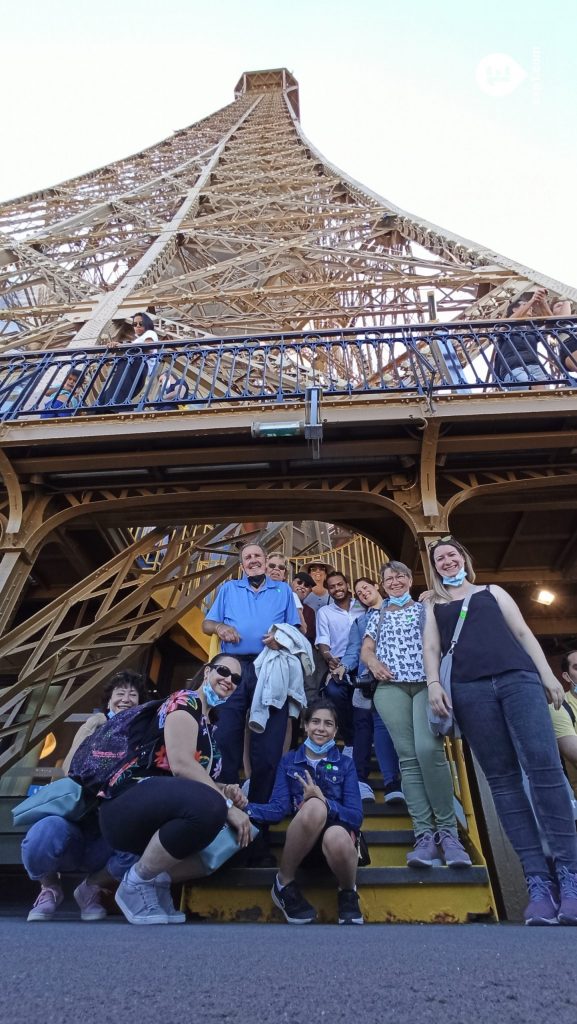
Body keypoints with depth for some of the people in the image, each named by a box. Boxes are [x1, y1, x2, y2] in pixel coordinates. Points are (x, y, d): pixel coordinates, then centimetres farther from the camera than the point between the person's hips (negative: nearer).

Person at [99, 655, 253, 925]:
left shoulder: (211, 726, 19)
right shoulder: (184, 701, -8)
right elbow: (181, 765, -21)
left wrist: (226, 791, 0)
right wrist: (226, 805, -20)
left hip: (165, 816, 9)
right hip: (129, 803, -9)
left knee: (241, 835, -6)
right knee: (208, 805, -36)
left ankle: (158, 880, 0)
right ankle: (137, 883, -12)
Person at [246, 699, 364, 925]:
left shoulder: (345, 764, 8)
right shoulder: (289, 760, 9)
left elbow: (356, 817, -2)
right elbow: (279, 807, -3)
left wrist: (323, 801, -20)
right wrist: (244, 808, -23)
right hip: (302, 842, 0)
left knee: (336, 836, -38)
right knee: (314, 806, -34)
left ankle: (348, 894, -4)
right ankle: (284, 884, -12)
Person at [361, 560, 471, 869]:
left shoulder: (426, 609, 16)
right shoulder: (377, 616, 22)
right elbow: (366, 649, 17)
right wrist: (373, 662, -6)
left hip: (427, 683, -2)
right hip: (391, 687, 2)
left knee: (429, 749, -21)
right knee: (408, 757, -5)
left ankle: (447, 830, -7)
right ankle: (425, 834, -3)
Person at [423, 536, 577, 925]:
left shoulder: (492, 592, 23)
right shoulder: (434, 606, 23)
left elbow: (523, 633, 16)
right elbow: (432, 648, 13)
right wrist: (434, 684, -5)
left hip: (518, 677, 0)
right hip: (470, 689, 0)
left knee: (545, 766, -13)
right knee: (502, 778, -3)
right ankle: (538, 879, 0)